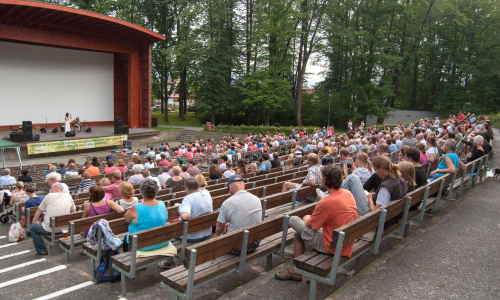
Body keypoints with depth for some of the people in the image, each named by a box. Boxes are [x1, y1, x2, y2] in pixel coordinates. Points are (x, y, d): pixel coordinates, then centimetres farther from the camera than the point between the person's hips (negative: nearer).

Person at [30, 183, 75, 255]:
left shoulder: (49, 196, -5)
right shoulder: (68, 196, 4)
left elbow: (39, 211, 6)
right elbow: (74, 211, 14)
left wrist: (34, 221, 22)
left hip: (50, 229, -5)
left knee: (32, 228, 20)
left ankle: (42, 250, 20)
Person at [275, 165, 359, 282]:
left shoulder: (326, 202, -26)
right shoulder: (348, 193, -1)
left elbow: (309, 224, -11)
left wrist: (307, 218, 13)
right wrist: (310, 218, 15)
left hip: (332, 247, -8)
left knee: (293, 220, 4)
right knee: (298, 232, 19)